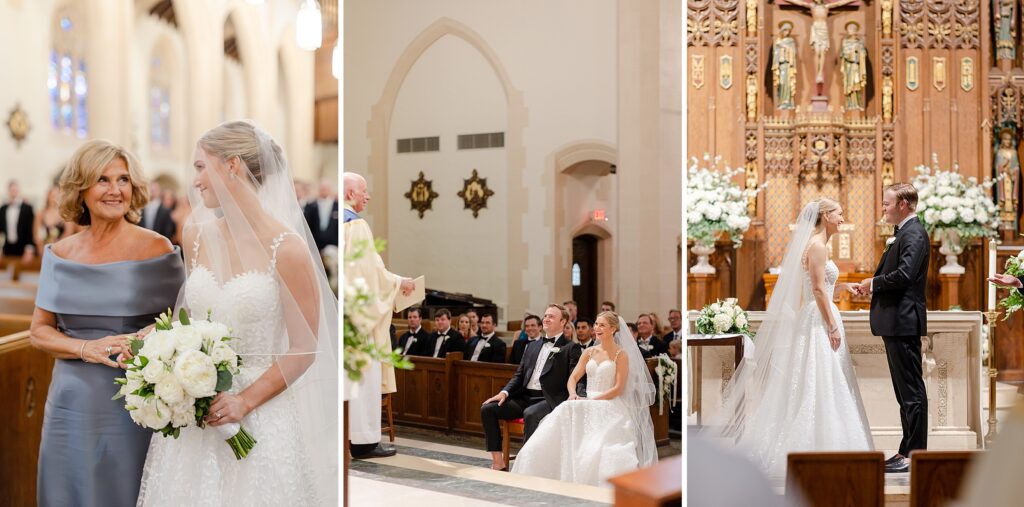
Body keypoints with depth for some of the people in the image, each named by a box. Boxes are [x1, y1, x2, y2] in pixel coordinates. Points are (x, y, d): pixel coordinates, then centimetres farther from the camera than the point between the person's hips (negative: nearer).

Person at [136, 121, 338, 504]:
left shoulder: (287, 249, -14)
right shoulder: (196, 234, 2)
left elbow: (303, 350, -9)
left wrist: (246, 401, -14)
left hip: (260, 418, -5)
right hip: (194, 412, 5)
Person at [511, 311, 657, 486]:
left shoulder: (621, 355, 2)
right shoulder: (589, 353, 17)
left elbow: (619, 388, -7)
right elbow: (573, 378, 11)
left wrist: (592, 400, -17)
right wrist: (573, 393, -13)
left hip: (609, 408, -4)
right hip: (587, 407, 4)